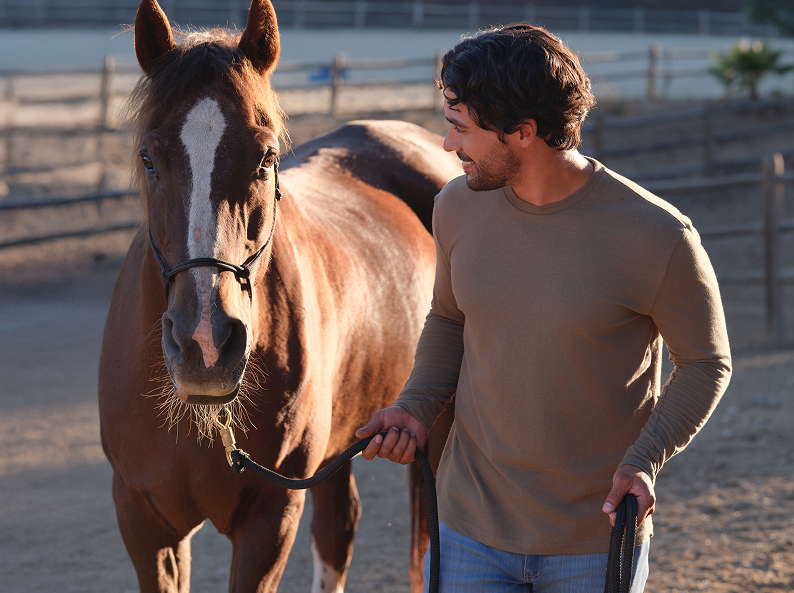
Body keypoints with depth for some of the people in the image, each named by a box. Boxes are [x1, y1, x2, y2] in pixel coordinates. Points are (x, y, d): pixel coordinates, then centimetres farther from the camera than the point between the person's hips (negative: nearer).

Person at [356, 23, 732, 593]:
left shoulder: (656, 236, -17)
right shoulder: (458, 208, -3)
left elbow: (706, 364, -5)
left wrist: (645, 460, -19)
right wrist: (415, 409, -2)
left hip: (596, 543, -3)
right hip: (473, 529, 3)